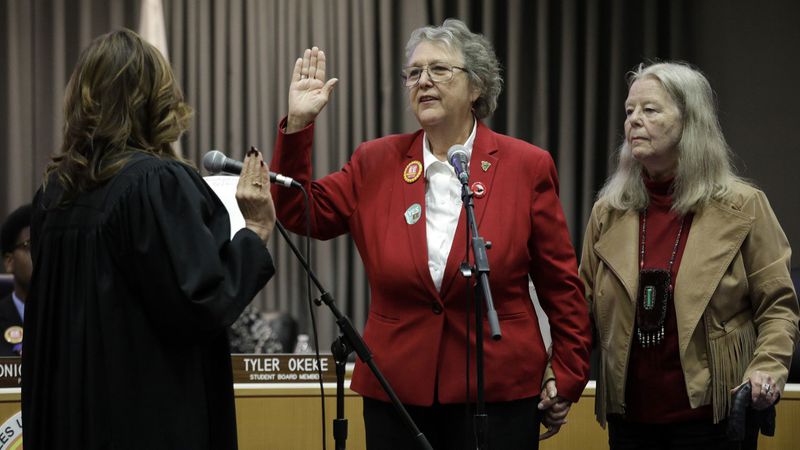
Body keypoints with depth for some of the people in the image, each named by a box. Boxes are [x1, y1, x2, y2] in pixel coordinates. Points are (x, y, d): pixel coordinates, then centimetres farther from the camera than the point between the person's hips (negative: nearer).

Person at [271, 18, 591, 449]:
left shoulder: (526, 166, 0)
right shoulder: (376, 162, 7)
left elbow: (561, 283, 3)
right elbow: (299, 213, 5)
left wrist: (569, 377, 2)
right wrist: (298, 124, -4)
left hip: (497, 391, -2)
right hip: (394, 389, 2)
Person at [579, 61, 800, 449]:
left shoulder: (742, 208, 0)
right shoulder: (608, 213, 7)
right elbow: (582, 311, 9)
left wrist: (768, 367, -16)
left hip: (711, 415, -3)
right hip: (630, 416, 3)